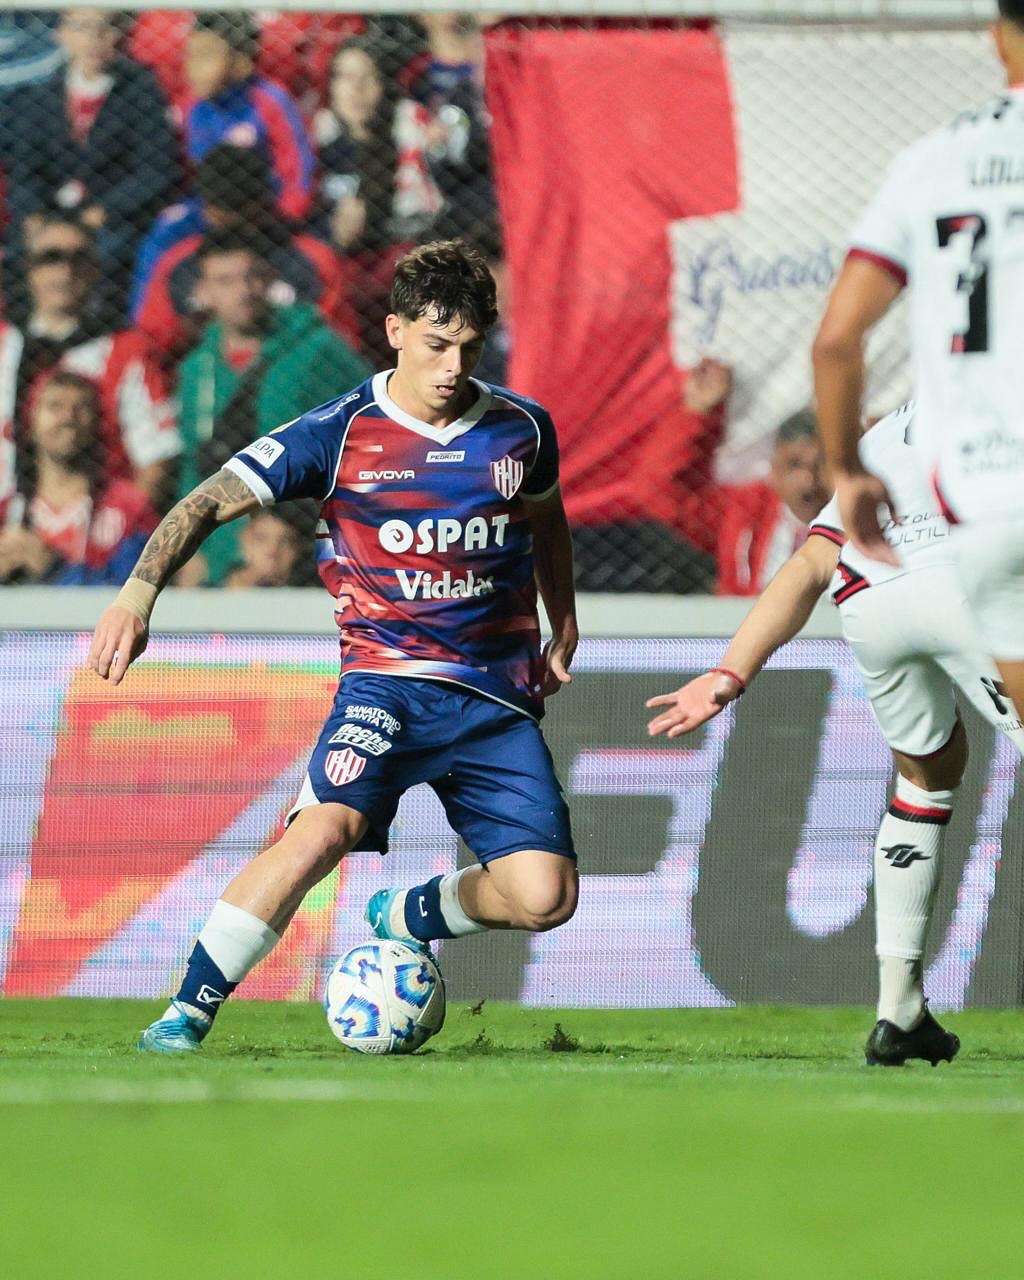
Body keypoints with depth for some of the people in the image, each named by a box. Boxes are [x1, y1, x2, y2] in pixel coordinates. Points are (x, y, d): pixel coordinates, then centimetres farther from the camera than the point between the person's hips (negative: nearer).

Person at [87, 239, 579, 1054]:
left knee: (544, 898, -11)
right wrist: (140, 592, -21)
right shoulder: (342, 433, -6)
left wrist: (564, 625, 27)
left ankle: (403, 918, 22)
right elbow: (212, 502, -7)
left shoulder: (521, 428, 4)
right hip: (387, 677, -3)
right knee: (323, 828, -31)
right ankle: (189, 1011, -18)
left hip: (499, 695, 3)